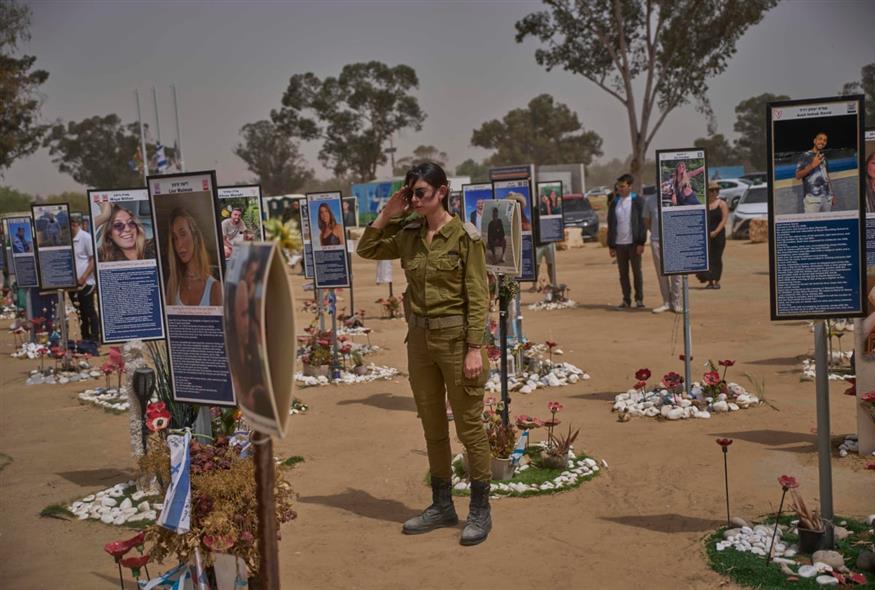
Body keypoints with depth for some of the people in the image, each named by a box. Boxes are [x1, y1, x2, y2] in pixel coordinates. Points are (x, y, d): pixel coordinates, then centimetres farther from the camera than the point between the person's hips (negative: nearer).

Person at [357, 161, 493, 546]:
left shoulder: (465, 236, -11)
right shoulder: (408, 236, 6)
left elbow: (477, 296, -12)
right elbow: (366, 250, 14)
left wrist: (475, 348, -17)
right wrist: (388, 213, 3)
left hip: (455, 337, -6)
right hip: (420, 338, 6)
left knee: (469, 426, 2)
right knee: (432, 426, 14)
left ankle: (481, 511, 15)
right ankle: (442, 506, 26)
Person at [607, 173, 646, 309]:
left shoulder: (636, 201, -2)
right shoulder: (614, 202, 9)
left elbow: (642, 222, -6)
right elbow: (610, 225, 11)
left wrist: (641, 242, -12)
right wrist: (611, 245, 7)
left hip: (633, 243, -4)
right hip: (619, 243, 4)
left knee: (637, 272, 2)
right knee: (623, 273, 7)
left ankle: (639, 299, 9)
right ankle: (626, 300, 13)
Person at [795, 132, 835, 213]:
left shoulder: (823, 157, 18)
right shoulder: (805, 156, 0)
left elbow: (827, 176, 22)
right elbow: (798, 175, -8)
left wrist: (832, 194, 19)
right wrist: (812, 165, -20)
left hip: (827, 197, 6)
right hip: (812, 198, -6)